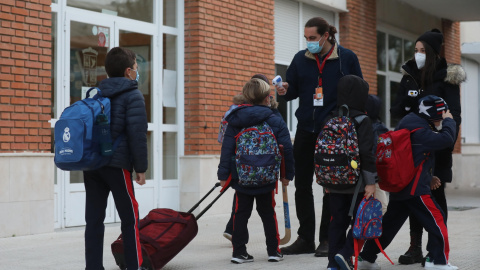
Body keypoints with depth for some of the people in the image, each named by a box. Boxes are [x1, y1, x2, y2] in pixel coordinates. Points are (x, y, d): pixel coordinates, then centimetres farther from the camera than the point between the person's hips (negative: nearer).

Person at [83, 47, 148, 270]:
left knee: (94, 218, 5)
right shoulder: (132, 96, -5)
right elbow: (137, 134, -12)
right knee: (130, 217, 4)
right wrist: (141, 167, -8)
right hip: (117, 164, -6)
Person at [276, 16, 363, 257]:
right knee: (302, 185, 6)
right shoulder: (300, 59, 6)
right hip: (306, 130, 4)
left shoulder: (347, 58, -2)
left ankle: (327, 239, 11)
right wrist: (285, 91, -12)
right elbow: (293, 90, 12)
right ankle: (305, 239, 15)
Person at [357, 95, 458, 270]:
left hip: (399, 187, 10)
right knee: (437, 219, -2)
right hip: (415, 188, -10)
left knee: (390, 223, 14)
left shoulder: (410, 123, 15)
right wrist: (449, 121, -4)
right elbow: (446, 139, -20)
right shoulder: (418, 130, -17)